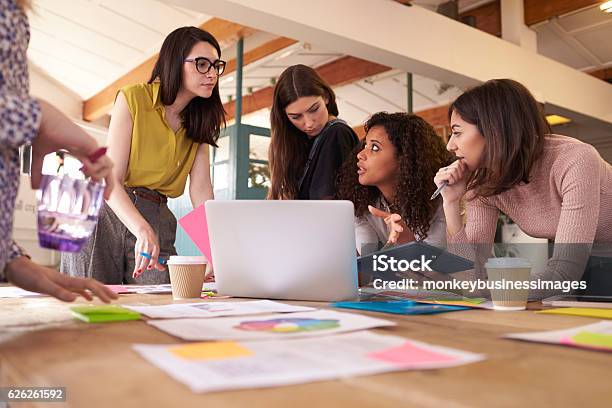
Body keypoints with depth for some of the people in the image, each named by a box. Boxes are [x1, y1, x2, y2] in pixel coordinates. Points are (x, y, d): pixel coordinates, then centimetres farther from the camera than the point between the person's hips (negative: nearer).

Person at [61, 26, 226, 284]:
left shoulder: (200, 121, 7)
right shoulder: (133, 98, -8)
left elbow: (200, 190, -5)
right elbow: (110, 179, -16)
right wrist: (142, 230, -33)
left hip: (157, 220, 4)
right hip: (107, 211, -3)